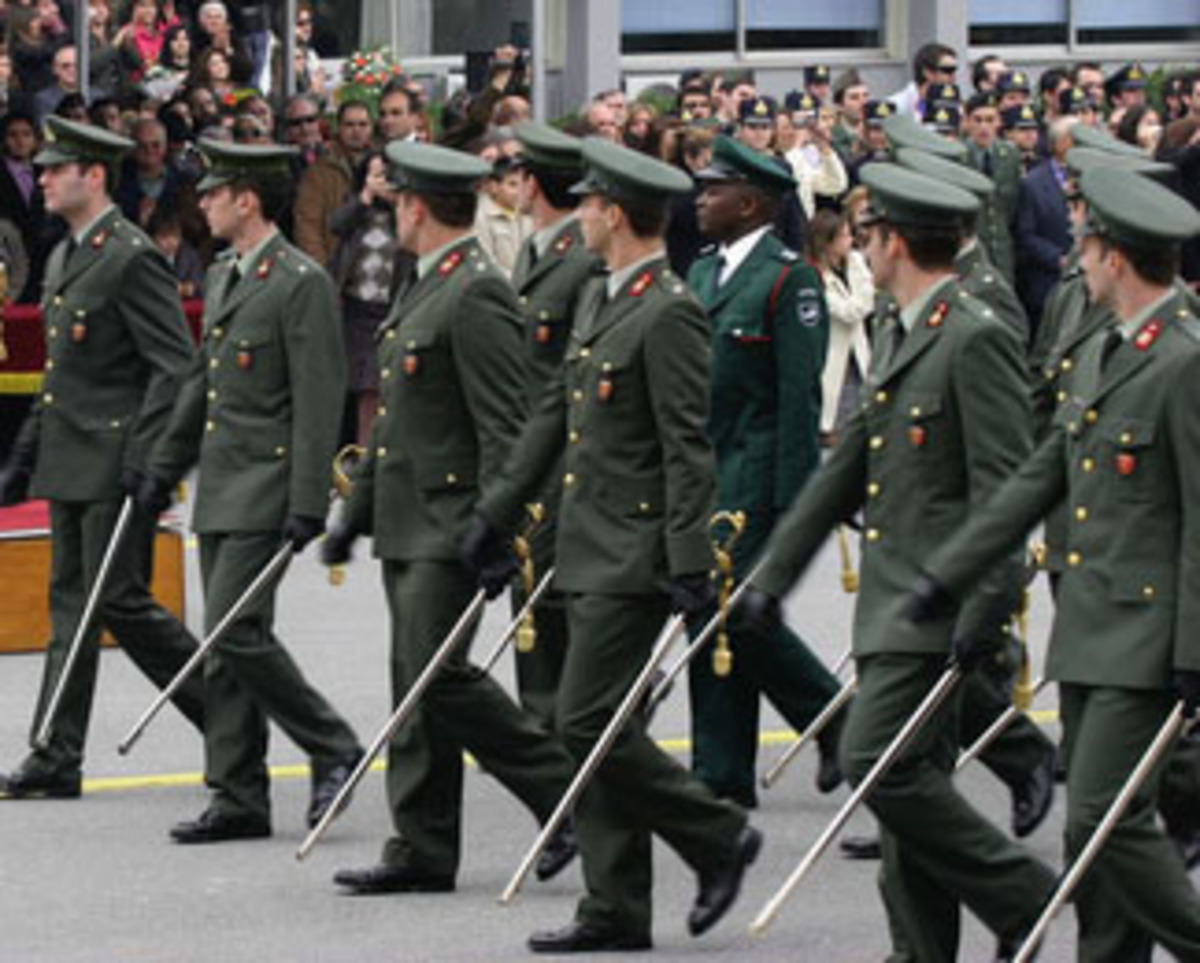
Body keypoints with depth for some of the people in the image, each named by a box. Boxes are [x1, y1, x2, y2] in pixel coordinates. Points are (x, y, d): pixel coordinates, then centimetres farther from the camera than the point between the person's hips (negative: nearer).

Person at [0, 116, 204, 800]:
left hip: (114, 466, -9)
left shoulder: (133, 258, -14)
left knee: (120, 600, -8)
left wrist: (145, 458, -23)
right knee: (72, 603, 8)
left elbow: (175, 367, -18)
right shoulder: (65, 258, 16)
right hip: (71, 465, 9)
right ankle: (56, 762, 8)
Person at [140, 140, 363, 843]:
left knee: (238, 633, -15)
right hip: (221, 491, 9)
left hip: (266, 490, -9)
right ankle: (239, 798, 10)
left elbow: (319, 402, -16)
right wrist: (166, 466, 22)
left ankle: (334, 750, 0)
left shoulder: (301, 283, -13)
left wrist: (308, 504, -20)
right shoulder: (223, 278, 16)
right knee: (225, 647, 7)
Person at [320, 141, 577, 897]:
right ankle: (422, 851, 11)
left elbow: (504, 428, -21)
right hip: (409, 520, 10)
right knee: (417, 686, 9)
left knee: (441, 675, -12)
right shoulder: (425, 290, 16)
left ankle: (571, 796, -3)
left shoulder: (477, 295, -16)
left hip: (450, 522, -10)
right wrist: (357, 511, 22)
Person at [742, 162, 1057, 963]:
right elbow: (846, 468, 22)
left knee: (880, 762, -15)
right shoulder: (896, 341, 16)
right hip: (890, 602, 9)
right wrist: (774, 573, 22)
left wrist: (982, 617, -22)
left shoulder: (978, 341, -13)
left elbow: (1002, 490, -17)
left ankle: (1022, 897, -5)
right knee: (913, 777, 9)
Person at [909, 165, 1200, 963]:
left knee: (1109, 819, -13)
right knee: (1094, 824, 10)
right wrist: (948, 574, 18)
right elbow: (1041, 478, 20)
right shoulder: (1102, 354, 14)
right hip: (1087, 629, 9)